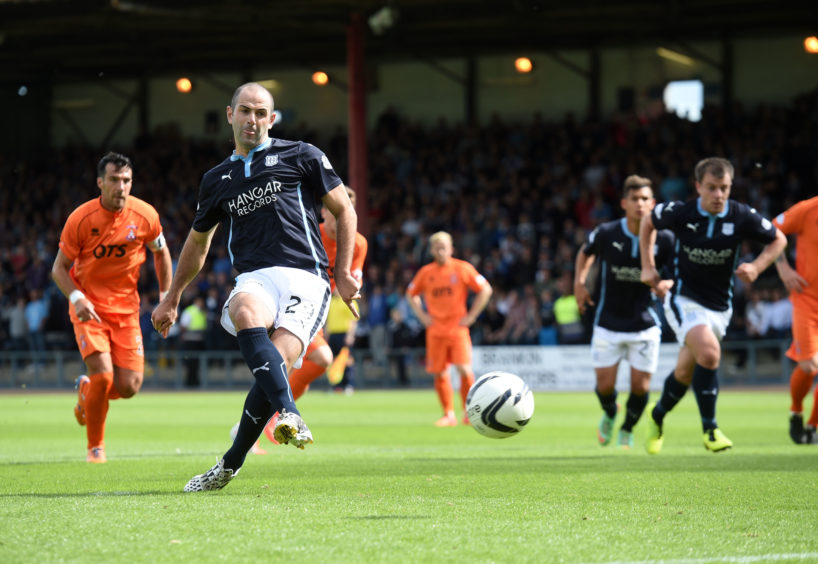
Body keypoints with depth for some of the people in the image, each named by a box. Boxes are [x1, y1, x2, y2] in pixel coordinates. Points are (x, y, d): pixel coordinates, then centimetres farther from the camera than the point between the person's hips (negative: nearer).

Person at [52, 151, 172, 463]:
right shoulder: (80, 219, -14)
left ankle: (87, 390, 31)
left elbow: (161, 253, 11)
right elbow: (59, 268, -6)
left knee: (129, 387, -5)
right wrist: (77, 297, -24)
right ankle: (95, 446, 3)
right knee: (103, 376, -19)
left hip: (126, 306, 3)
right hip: (89, 306, -3)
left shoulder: (145, 215, -8)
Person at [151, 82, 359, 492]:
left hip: (304, 279, -2)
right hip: (254, 280, 2)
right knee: (245, 313, -36)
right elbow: (197, 243, 35)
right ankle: (289, 415, -51)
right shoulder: (217, 180, 21)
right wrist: (172, 299, 38)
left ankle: (229, 465, -7)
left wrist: (343, 274, 6)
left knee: (275, 363, -24)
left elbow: (344, 212, 14)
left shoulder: (300, 157, 10)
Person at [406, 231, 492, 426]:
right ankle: (448, 414, 9)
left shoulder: (462, 269, -1)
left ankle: (469, 412, -1)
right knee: (439, 373, -1)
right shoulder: (426, 272, 7)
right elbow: (411, 294, 23)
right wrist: (422, 315, 9)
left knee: (464, 369, -13)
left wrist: (471, 316, -2)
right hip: (435, 331, 3)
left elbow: (485, 290, 3)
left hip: (458, 328, -3)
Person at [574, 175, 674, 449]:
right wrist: (579, 283, 1)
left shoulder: (664, 239, -8)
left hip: (644, 323, 0)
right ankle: (610, 415, 37)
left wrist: (667, 284, -17)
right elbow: (586, 252, 13)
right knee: (605, 384, 0)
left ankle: (627, 431, 29)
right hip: (608, 323, 0)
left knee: (640, 386, 0)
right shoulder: (606, 233, -9)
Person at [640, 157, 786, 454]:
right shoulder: (679, 213, -13)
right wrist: (648, 266, 5)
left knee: (685, 373, 11)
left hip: (719, 306, 3)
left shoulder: (742, 217, -11)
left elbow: (778, 239, 4)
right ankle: (710, 429, -17)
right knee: (709, 352, -28)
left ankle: (658, 417, 40)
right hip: (684, 299, -3)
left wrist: (756, 266, -11)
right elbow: (648, 222, 8)